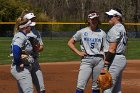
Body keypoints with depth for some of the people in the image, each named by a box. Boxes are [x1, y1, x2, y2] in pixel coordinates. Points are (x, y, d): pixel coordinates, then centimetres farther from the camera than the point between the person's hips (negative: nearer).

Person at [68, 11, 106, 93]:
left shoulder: (102, 33, 8)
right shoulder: (82, 32, 5)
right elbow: (70, 43, 12)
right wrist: (78, 52, -1)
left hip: (99, 60, 1)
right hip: (86, 59, -1)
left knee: (96, 86, 6)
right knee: (80, 86, -11)